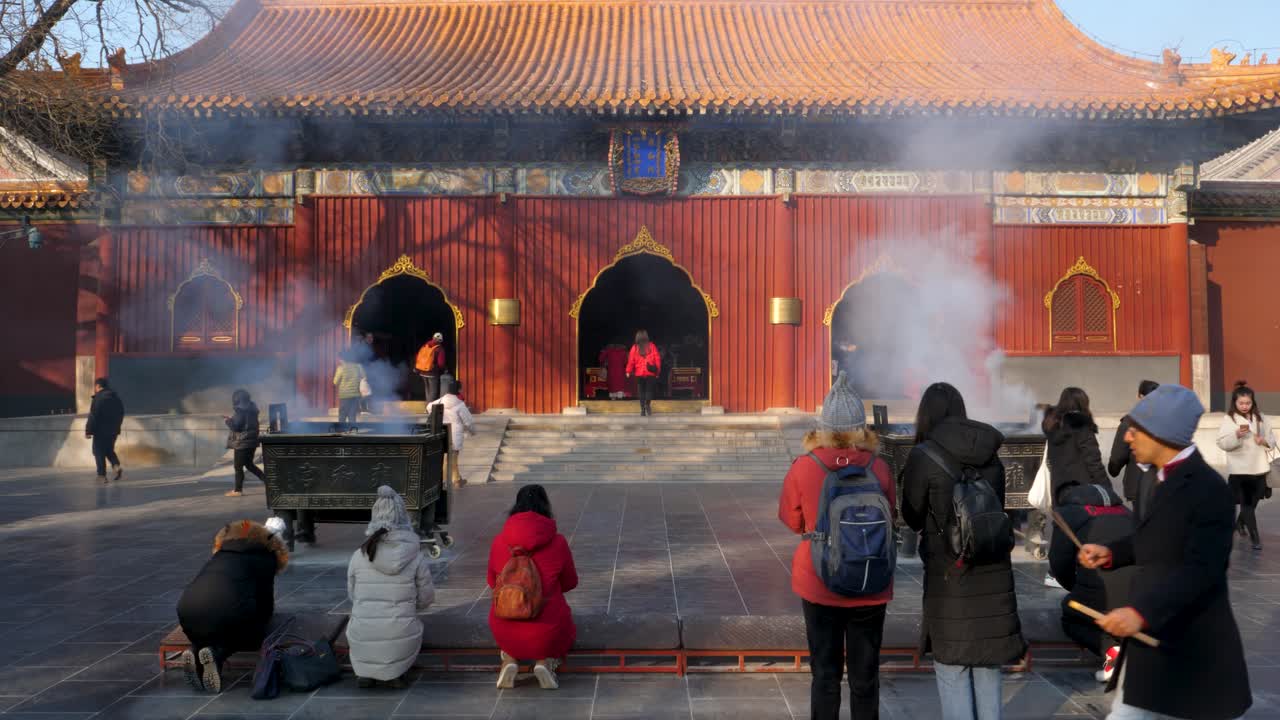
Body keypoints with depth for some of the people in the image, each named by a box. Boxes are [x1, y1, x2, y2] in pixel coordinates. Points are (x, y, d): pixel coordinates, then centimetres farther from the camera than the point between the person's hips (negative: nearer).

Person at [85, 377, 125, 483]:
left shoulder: (98, 398, -12)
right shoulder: (116, 398, 10)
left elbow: (93, 416, -16)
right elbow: (121, 415, 16)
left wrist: (88, 431, -12)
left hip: (101, 431, -6)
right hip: (113, 431, 6)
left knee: (99, 452, 3)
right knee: (109, 450, 19)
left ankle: (102, 475, 2)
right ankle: (116, 465, -5)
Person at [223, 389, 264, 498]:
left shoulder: (240, 410, -17)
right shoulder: (251, 409, 11)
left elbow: (236, 427, -18)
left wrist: (228, 421, -1)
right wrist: (232, 419, 19)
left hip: (242, 442, -9)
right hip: (251, 441, 9)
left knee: (238, 467, 1)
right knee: (249, 464, 19)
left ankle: (238, 490, 6)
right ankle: (268, 480, 11)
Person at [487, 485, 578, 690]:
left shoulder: (499, 542, -5)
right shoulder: (557, 542, -10)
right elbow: (570, 583, 5)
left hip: (506, 634, 2)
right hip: (548, 634, -2)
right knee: (566, 629, 34)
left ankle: (509, 660, 9)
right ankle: (545, 662, 3)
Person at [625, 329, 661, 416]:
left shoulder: (635, 348, 0)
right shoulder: (652, 346, 1)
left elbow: (631, 360, -3)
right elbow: (657, 359, 1)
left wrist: (628, 371, 5)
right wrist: (658, 371, 9)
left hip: (639, 373, 1)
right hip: (650, 373, -1)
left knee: (641, 391, 8)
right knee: (649, 389, 8)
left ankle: (642, 409, 1)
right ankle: (647, 404, -13)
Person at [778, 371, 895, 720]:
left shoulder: (803, 469, -15)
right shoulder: (879, 469, -13)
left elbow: (792, 521, -1)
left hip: (819, 586, 0)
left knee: (825, 673, 13)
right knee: (865, 675, 14)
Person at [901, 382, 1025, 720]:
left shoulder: (923, 457, -12)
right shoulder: (991, 455, 3)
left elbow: (913, 517, -1)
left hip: (949, 575, -4)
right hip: (993, 572, 5)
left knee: (951, 666, 7)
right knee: (987, 666, 16)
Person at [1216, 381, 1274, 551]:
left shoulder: (1261, 418, 5)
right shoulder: (1229, 420, -7)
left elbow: (1272, 438, 11)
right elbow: (1222, 443, -12)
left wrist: (1265, 440, -12)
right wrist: (1237, 435, -29)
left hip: (1259, 467, 4)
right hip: (1239, 469, -4)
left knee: (1253, 501, 16)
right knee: (1246, 502, -4)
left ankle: (1240, 522, 42)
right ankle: (1255, 537, 0)